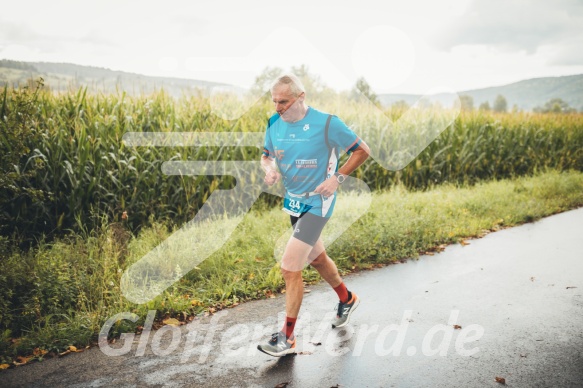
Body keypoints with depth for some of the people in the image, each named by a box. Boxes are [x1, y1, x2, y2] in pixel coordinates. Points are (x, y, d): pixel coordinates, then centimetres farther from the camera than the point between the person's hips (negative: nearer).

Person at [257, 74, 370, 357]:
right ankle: (346, 299, 50)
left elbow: (362, 150, -6)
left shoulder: (327, 123, -16)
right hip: (293, 201, 7)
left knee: (290, 268, -12)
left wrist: (337, 178, -16)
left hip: (316, 203, -7)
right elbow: (266, 155, 13)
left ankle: (287, 338, 4)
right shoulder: (274, 124, 0)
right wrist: (270, 168, -11)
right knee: (316, 259, 23)